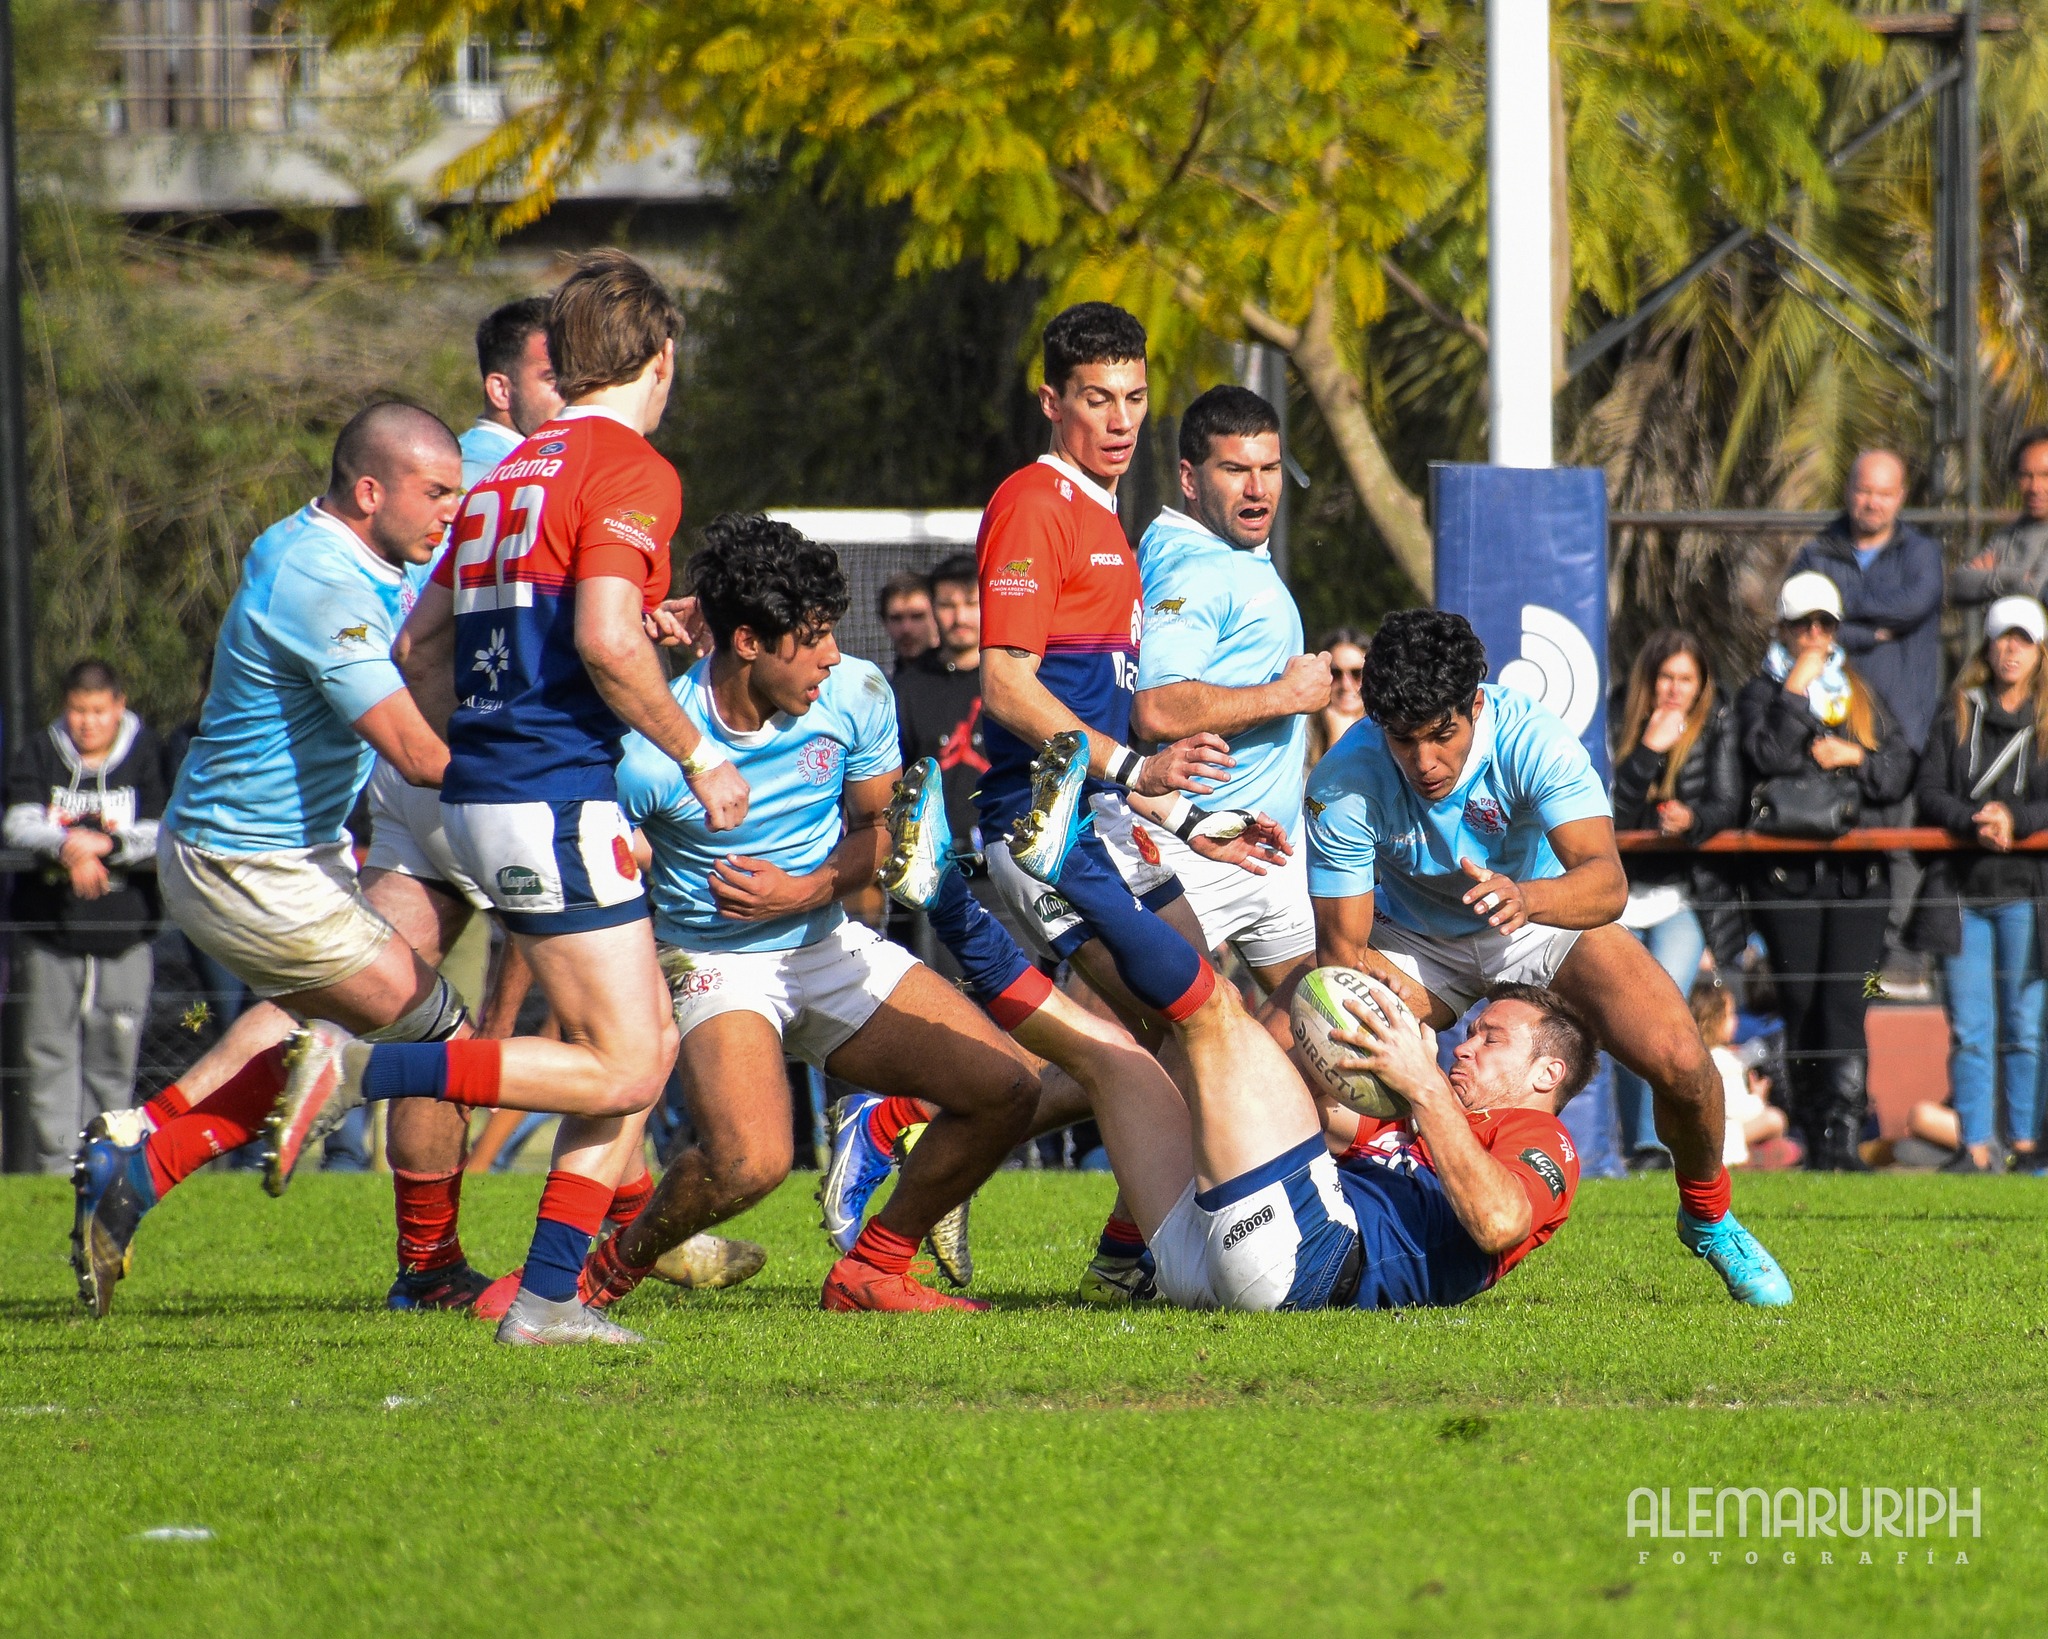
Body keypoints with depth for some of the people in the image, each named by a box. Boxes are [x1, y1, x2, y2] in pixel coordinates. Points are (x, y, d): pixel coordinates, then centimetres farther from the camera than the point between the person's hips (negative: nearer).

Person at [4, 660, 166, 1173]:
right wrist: (67, 847, -28)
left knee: (114, 1055, 1)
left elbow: (162, 836, -5)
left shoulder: (145, 756, 2)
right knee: (50, 1052, -1)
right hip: (49, 933, 1)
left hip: (122, 938, -1)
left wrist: (107, 845, -22)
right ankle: (56, 1163, 3)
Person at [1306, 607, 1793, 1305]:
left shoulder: (1532, 738, -32)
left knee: (1680, 1062, -22)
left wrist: (1525, 898, -64)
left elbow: (1606, 881, -42)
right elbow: (1342, 944, -23)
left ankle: (1707, 1219, 11)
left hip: (1546, 918, -1)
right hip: (1414, 940, 1)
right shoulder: (1343, 784, -28)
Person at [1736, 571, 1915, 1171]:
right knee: (1800, 1003, -1)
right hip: (1787, 870, -1)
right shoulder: (1761, 693, 9)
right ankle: (1811, 1135, 7)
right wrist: (1796, 690, -9)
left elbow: (1900, 770, 12)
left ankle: (1842, 1136, -19)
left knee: (1844, 1002, -11)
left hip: (1857, 870, 1)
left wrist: (1856, 757, -6)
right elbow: (1768, 757, -10)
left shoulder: (1862, 695, 17)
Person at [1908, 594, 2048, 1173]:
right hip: (1962, 886, 2)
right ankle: (1975, 1145, 3)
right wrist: (1975, 823, -15)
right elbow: (1931, 793, 3)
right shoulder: (1956, 717, 11)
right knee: (1969, 1028, 1)